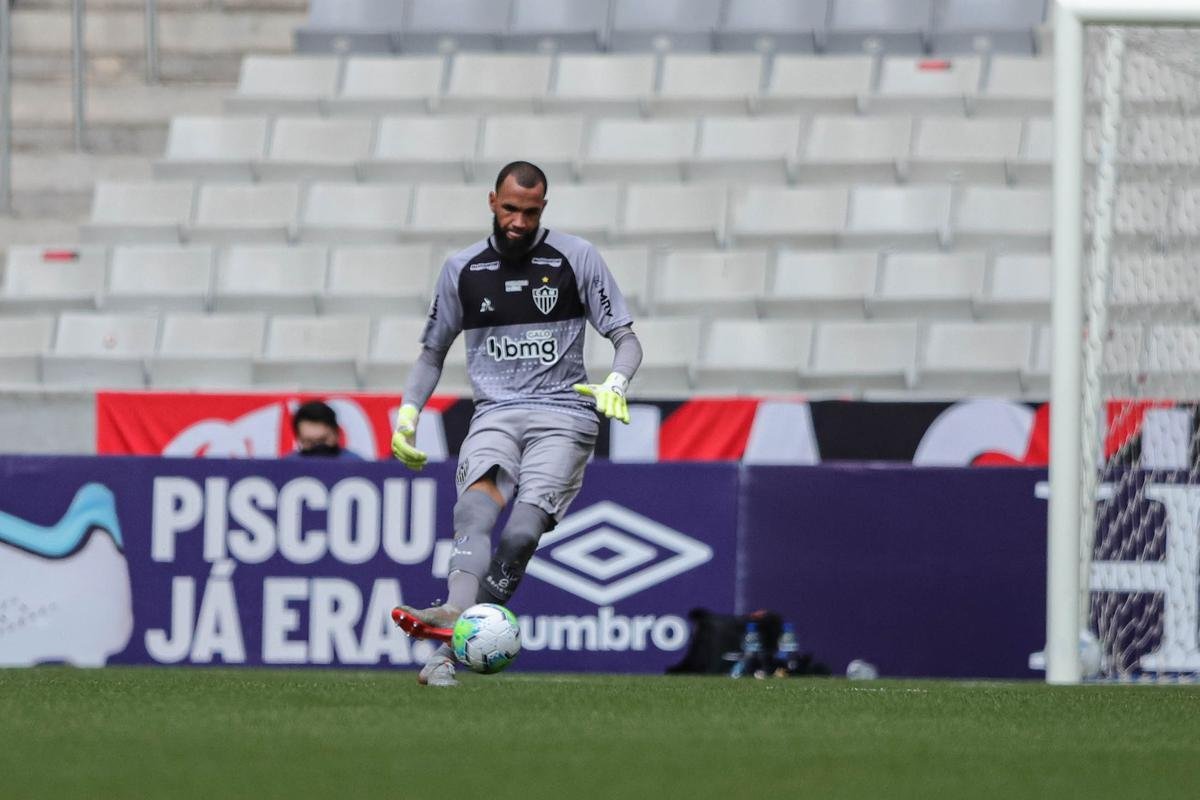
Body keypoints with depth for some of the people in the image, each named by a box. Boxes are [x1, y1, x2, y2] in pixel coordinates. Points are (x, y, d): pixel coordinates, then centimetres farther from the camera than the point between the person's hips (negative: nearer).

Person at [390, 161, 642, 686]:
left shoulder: (576, 258, 4)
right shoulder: (462, 269, 11)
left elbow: (626, 340, 5)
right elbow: (433, 352, 23)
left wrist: (615, 384, -15)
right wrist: (407, 417, 9)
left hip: (563, 415, -2)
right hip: (495, 414, 2)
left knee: (522, 532, -23)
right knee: (477, 505, -29)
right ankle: (455, 614, -50)